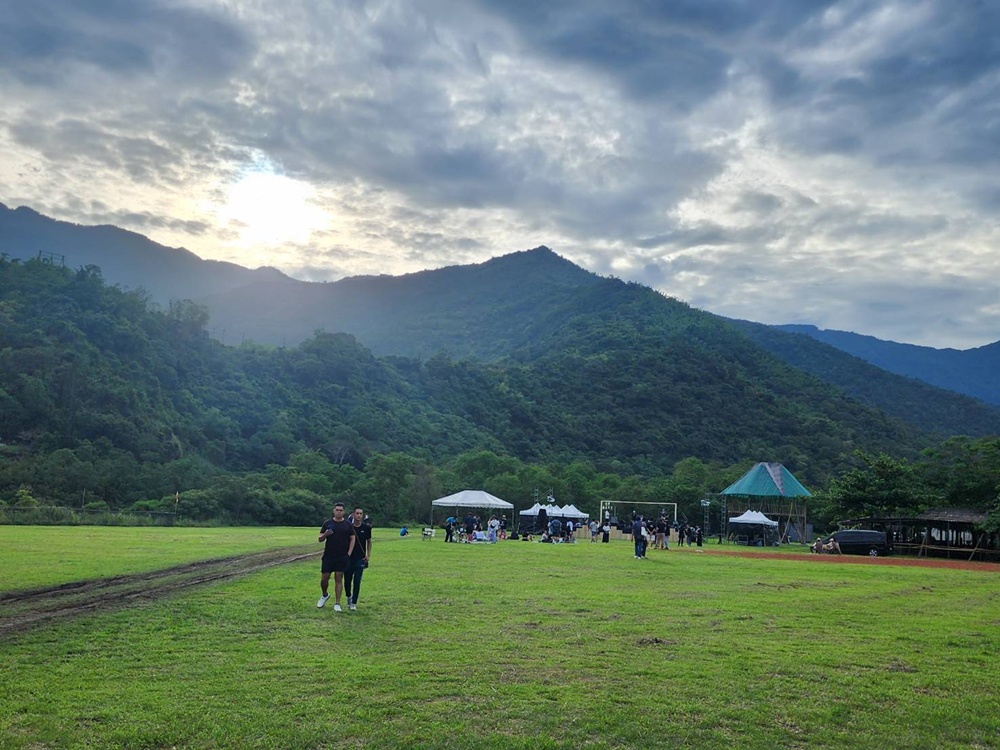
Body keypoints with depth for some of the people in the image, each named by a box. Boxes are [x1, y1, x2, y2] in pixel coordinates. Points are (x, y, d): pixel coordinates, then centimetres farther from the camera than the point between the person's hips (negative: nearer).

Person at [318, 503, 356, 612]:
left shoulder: (348, 524, 2)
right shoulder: (327, 524, 3)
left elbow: (352, 539, 5)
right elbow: (320, 539, 3)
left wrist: (349, 553, -4)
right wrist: (325, 535, -20)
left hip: (342, 557, -1)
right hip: (328, 556, 1)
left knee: (339, 579, 1)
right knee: (324, 578, 3)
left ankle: (337, 603, 8)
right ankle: (325, 595, 32)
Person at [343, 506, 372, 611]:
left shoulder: (366, 528, -1)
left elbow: (369, 541, 11)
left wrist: (368, 555, 4)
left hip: (360, 558, 0)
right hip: (348, 558, 0)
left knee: (357, 581, -3)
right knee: (347, 580, 7)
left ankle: (354, 603, 6)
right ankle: (349, 597, 35)